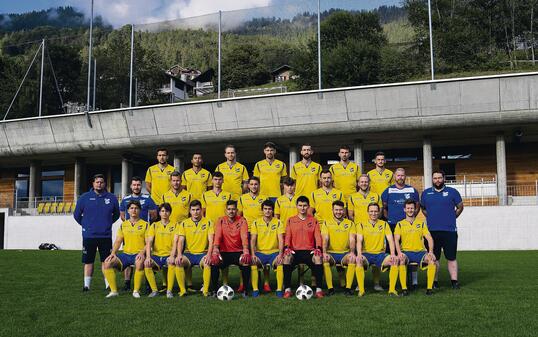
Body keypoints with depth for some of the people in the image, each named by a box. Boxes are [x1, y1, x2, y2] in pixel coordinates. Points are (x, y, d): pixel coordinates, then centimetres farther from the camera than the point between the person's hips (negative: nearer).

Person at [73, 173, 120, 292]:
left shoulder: (111, 198, 5)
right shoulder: (84, 198, 2)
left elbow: (116, 214, 18)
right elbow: (77, 215, 12)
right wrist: (85, 225, 12)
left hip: (106, 236, 1)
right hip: (89, 236, 0)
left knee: (106, 261, 2)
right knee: (88, 261, 4)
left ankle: (109, 284, 8)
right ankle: (87, 284, 11)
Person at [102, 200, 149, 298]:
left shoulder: (145, 224, 5)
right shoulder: (123, 225, 16)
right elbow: (118, 241, 12)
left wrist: (142, 252, -19)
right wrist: (113, 252, -6)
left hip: (138, 254, -4)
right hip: (126, 254, 4)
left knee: (139, 263, -38)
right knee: (107, 263, -19)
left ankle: (136, 291, -22)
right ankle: (113, 291, -11)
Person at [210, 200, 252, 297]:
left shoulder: (242, 221, 0)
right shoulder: (221, 221, 2)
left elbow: (244, 236, -14)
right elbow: (217, 236, -12)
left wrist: (246, 251, -32)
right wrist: (215, 250, -29)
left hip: (238, 252, -1)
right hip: (224, 252, 1)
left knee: (246, 263, -30)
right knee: (214, 263, -27)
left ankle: (245, 289, -10)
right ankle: (215, 289, -8)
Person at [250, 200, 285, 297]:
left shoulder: (278, 222, 4)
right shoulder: (256, 223, 6)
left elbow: (281, 240, -3)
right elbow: (253, 240, -2)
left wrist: (280, 254, -19)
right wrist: (253, 254, -17)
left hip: (274, 251, -1)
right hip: (260, 252, 1)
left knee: (280, 263, -31)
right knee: (253, 263, -29)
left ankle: (279, 289, -18)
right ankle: (255, 289, -17)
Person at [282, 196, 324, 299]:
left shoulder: (314, 221, 13)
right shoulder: (291, 221, 13)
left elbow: (317, 236, 4)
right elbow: (287, 236, 6)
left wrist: (318, 248, -15)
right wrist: (286, 247, -14)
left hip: (309, 251, 0)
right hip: (295, 251, 0)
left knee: (318, 258, -33)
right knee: (287, 258, -33)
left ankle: (319, 289, -25)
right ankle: (287, 289, -26)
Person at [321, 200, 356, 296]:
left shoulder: (350, 223, 11)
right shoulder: (326, 223, 9)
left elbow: (352, 240, -1)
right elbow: (325, 239, -3)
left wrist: (352, 252, -20)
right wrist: (324, 252, -22)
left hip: (345, 253, 0)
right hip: (331, 253, 0)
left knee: (353, 259, -31)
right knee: (324, 259, -32)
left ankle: (348, 288, -23)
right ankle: (330, 288, -23)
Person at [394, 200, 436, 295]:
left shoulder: (421, 223, 15)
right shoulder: (400, 224, 12)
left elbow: (429, 238, 6)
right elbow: (396, 240, 0)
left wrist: (431, 251, -12)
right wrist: (399, 252, -19)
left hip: (420, 252, 1)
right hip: (406, 252, -1)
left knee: (432, 260, -29)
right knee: (401, 260, -35)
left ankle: (429, 287, -19)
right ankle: (404, 288, -27)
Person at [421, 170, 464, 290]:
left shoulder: (452, 192, 5)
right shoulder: (426, 193, 11)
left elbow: (460, 207, 14)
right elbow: (423, 209, 23)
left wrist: (451, 217, 13)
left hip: (450, 230, -1)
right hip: (432, 230, 2)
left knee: (451, 257, 1)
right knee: (434, 258, 5)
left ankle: (454, 281, 6)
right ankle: (434, 281, 12)